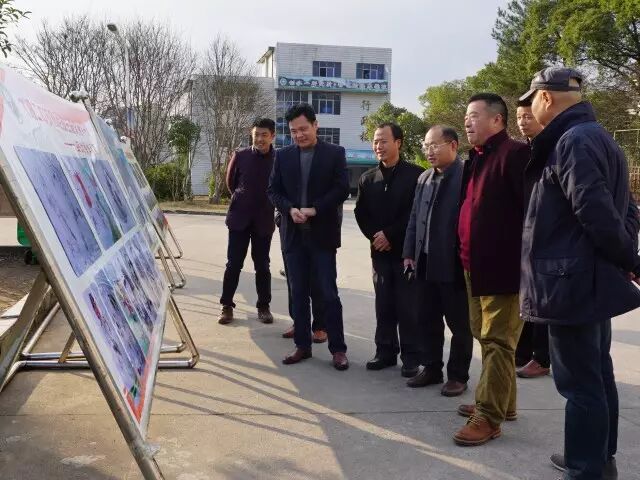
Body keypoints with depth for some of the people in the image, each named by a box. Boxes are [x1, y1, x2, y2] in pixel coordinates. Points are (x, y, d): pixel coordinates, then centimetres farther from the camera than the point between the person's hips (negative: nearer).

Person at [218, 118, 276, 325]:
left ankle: (263, 307, 18)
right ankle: (227, 306, 13)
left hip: (264, 220, -1)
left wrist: (267, 205, 8)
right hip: (239, 217, 1)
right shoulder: (240, 156, -2)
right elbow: (231, 182, 12)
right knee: (233, 263, 3)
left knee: (262, 265, 7)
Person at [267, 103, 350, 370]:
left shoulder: (335, 153, 0)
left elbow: (342, 189, -6)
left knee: (328, 293, -1)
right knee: (298, 293, 9)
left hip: (322, 233, -3)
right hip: (293, 233, 3)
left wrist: (314, 210, -16)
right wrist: (290, 209, -12)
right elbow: (273, 190, 7)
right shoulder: (283, 156, 9)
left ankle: (338, 349, 7)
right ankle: (302, 345, 18)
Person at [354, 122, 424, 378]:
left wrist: (390, 234, -12)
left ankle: (411, 357, 10)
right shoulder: (368, 178, 10)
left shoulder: (416, 174, -5)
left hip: (407, 250, -4)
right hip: (380, 251, 4)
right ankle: (386, 351, 20)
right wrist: (375, 237, -6)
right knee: (384, 305, 10)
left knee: (408, 306, 0)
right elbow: (361, 213, 10)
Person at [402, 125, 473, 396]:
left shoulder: (467, 176, -10)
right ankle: (432, 369, 28)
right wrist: (409, 252, 11)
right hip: (425, 264, 7)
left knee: (459, 324, 6)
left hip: (454, 265, -7)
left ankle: (458, 375, 18)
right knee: (428, 320, 14)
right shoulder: (424, 179, 13)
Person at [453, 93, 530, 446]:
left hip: (504, 268, -10)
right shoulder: (475, 158, 16)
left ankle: (489, 416, 4)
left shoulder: (514, 154, -13)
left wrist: (525, 264, -20)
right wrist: (466, 255, 15)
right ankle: (501, 403, 30)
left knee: (497, 342, -3)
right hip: (476, 266, 10)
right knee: (486, 339, 17)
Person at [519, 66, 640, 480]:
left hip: (573, 281, -11)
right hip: (592, 279, 11)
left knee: (579, 382, -2)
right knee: (596, 375, 19)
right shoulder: (595, 136, 16)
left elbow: (595, 211, -25)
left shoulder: (573, 141, -17)